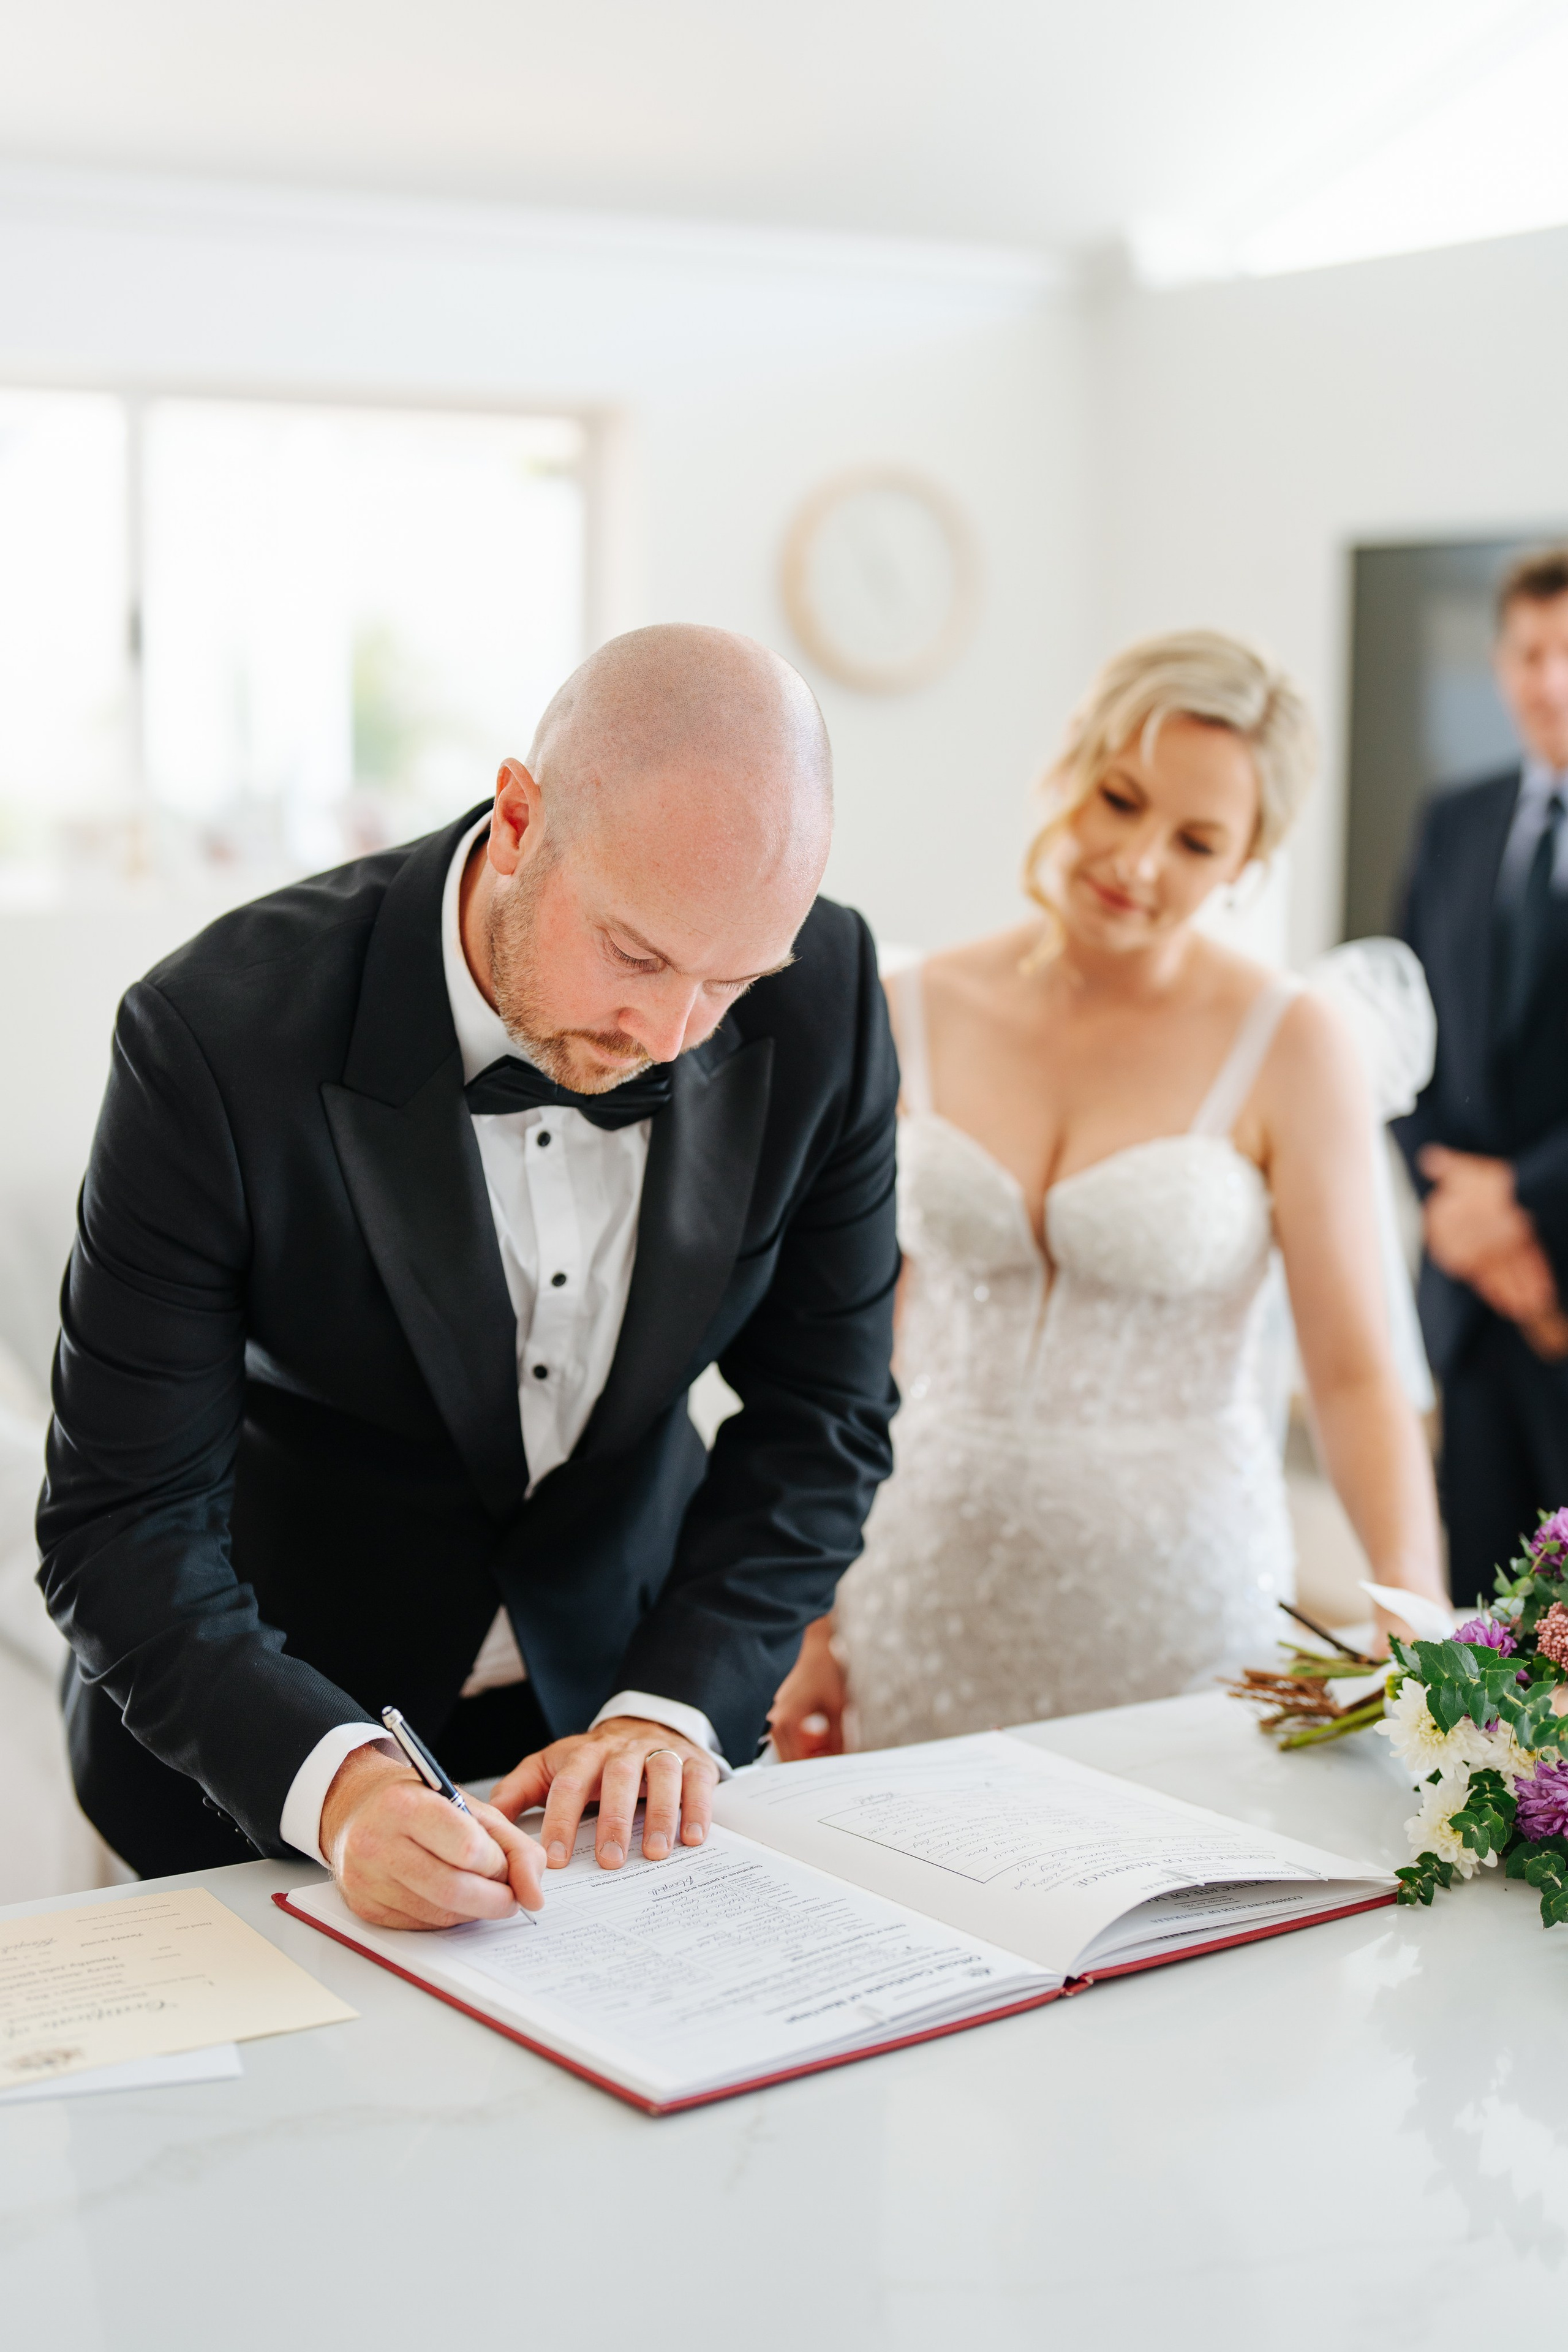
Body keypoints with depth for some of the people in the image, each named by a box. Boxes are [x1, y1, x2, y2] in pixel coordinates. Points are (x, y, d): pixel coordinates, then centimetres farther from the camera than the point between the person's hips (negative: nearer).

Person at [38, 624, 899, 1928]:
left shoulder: (820, 998, -14)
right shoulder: (221, 1036, -24)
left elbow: (820, 1413, -4)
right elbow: (123, 1526, -21)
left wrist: (673, 1706, -16)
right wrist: (336, 1781, -35)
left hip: (625, 1677, 2)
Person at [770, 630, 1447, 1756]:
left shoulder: (1290, 1049, -6)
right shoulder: (914, 1020, 2)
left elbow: (1355, 1372, -6)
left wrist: (1417, 1613, -21)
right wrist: (814, 1618, 5)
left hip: (1177, 1610, -2)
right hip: (933, 1609, 2)